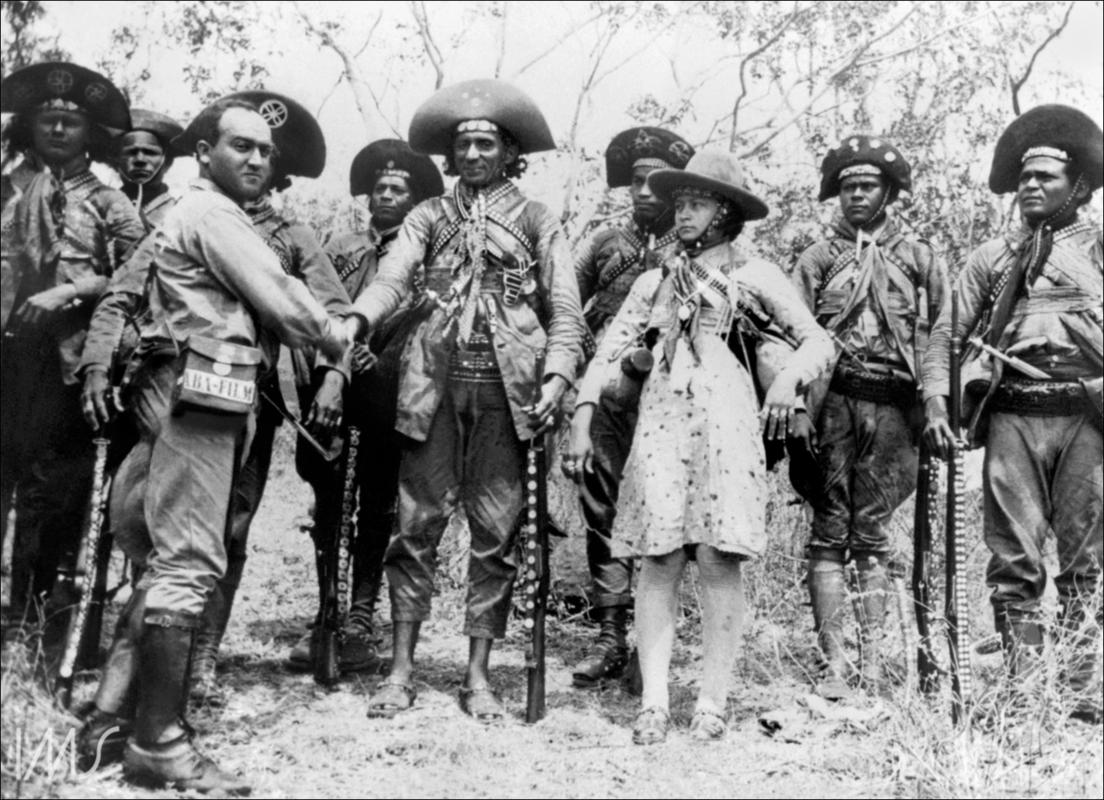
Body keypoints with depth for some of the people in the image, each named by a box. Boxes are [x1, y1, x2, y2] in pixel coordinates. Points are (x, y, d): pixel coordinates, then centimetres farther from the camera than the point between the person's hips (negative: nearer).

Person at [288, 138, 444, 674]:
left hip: (387, 389, -3)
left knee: (377, 504, 1)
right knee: (326, 498, 5)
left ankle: (361, 619, 6)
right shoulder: (342, 248, 18)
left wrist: (379, 362, -14)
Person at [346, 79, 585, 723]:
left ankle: (479, 674, 10)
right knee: (418, 523, 1)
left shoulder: (536, 221, 10)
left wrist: (557, 375, -12)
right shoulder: (430, 217, 13)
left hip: (507, 387, -1)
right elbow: (391, 279, -1)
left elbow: (565, 308, 4)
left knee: (496, 531, 1)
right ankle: (402, 667, 9)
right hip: (436, 384, 1)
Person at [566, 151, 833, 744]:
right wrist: (581, 419, 3)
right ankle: (653, 702, -4)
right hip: (661, 420, 3)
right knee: (659, 557, -6)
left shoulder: (754, 275, 13)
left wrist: (788, 378, -13)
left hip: (725, 418, -2)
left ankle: (712, 701, -1)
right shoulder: (655, 281, 22)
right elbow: (611, 351, 15)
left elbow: (818, 342, 8)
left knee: (719, 556, -8)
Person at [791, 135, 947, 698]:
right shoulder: (817, 259, 13)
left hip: (891, 405, 1)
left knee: (873, 534, 3)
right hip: (831, 401, 0)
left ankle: (872, 657, 6)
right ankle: (832, 660, -1)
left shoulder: (919, 258, 14)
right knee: (830, 531, -2)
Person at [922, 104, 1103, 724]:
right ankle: (1021, 688, 6)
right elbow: (949, 334, 13)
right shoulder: (992, 258, 16)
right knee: (1014, 559, 0)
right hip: (1013, 417, 1)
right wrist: (937, 403, 0)